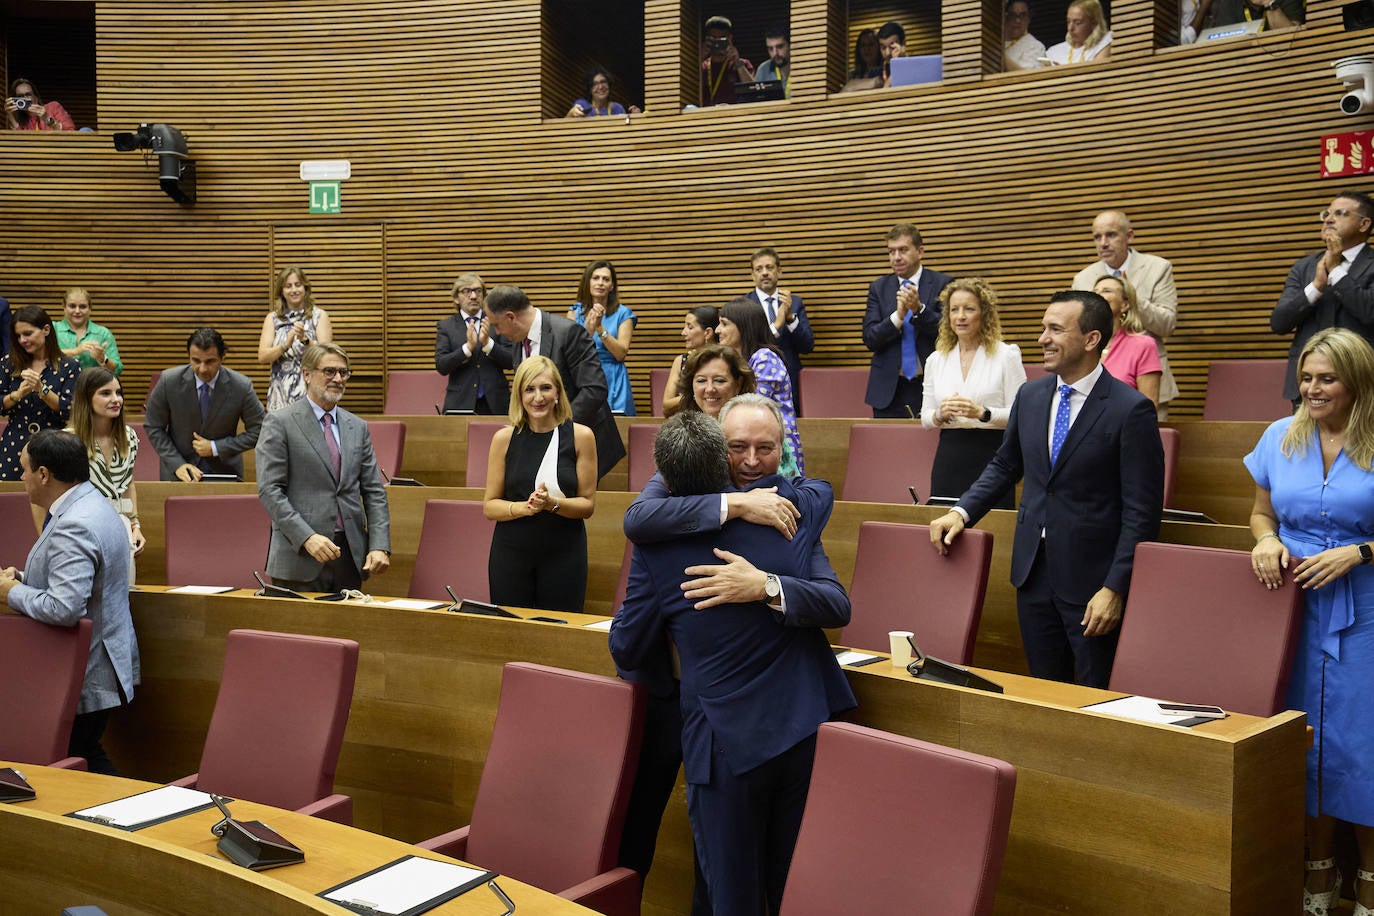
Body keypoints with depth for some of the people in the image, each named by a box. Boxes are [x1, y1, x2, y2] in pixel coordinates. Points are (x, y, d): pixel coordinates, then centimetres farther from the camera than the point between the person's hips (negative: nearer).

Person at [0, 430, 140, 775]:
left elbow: (63, 608, -32)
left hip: (87, 677, -10)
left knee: (82, 760, 1)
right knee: (88, 757, 15)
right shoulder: (90, 504, 9)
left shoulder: (74, 527, -25)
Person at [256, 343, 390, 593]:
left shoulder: (358, 427, 14)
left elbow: (374, 492, 11)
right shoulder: (280, 422, -1)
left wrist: (380, 546, -2)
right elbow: (269, 490, -8)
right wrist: (306, 537, -19)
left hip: (352, 556, 4)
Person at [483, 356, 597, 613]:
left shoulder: (580, 436, -1)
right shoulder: (504, 438, 1)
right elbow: (489, 506, 2)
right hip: (511, 553, 1)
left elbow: (588, 504, 0)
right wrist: (523, 507, -16)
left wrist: (552, 503, -18)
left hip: (564, 553, -1)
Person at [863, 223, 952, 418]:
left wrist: (919, 309, -21)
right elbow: (869, 338, -1)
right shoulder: (878, 288, 8)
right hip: (890, 390, 2)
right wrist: (897, 316, -18)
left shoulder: (942, 284, 2)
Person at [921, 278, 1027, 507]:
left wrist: (982, 413, -19)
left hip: (991, 456, -3)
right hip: (949, 460, 3)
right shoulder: (936, 360, 11)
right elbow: (925, 418, 13)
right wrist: (940, 414, -8)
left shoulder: (1006, 355, 0)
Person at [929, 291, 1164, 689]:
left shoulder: (1131, 409, -13)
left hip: (1091, 578, -6)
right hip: (1033, 569, 6)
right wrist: (962, 511, 5)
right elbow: (1005, 465, 20)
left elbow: (1142, 510, -13)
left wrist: (1115, 588, -16)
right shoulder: (1030, 396, 6)